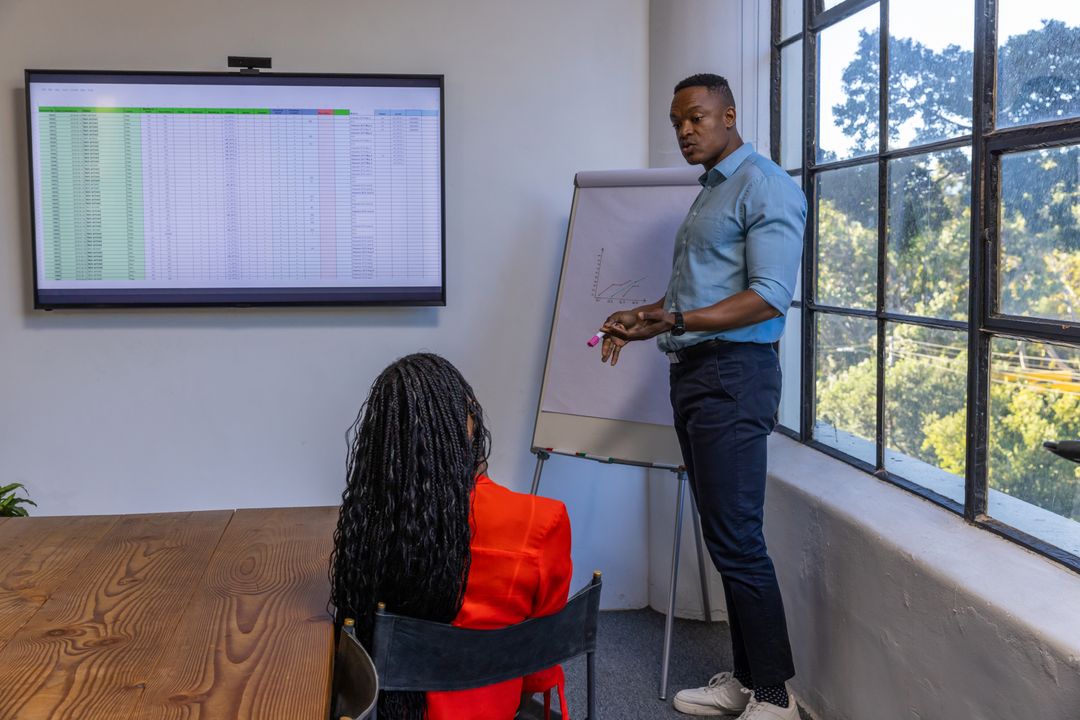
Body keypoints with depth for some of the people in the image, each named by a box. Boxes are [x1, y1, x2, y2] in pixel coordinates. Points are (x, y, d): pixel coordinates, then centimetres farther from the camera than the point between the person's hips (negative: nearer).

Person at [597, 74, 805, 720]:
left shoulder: (765, 186, -8)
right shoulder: (709, 194, 22)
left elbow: (769, 297, -18)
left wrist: (678, 321, -24)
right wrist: (641, 321, 14)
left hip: (734, 375, -9)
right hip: (693, 372, 9)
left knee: (737, 540, -8)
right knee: (725, 537, 11)